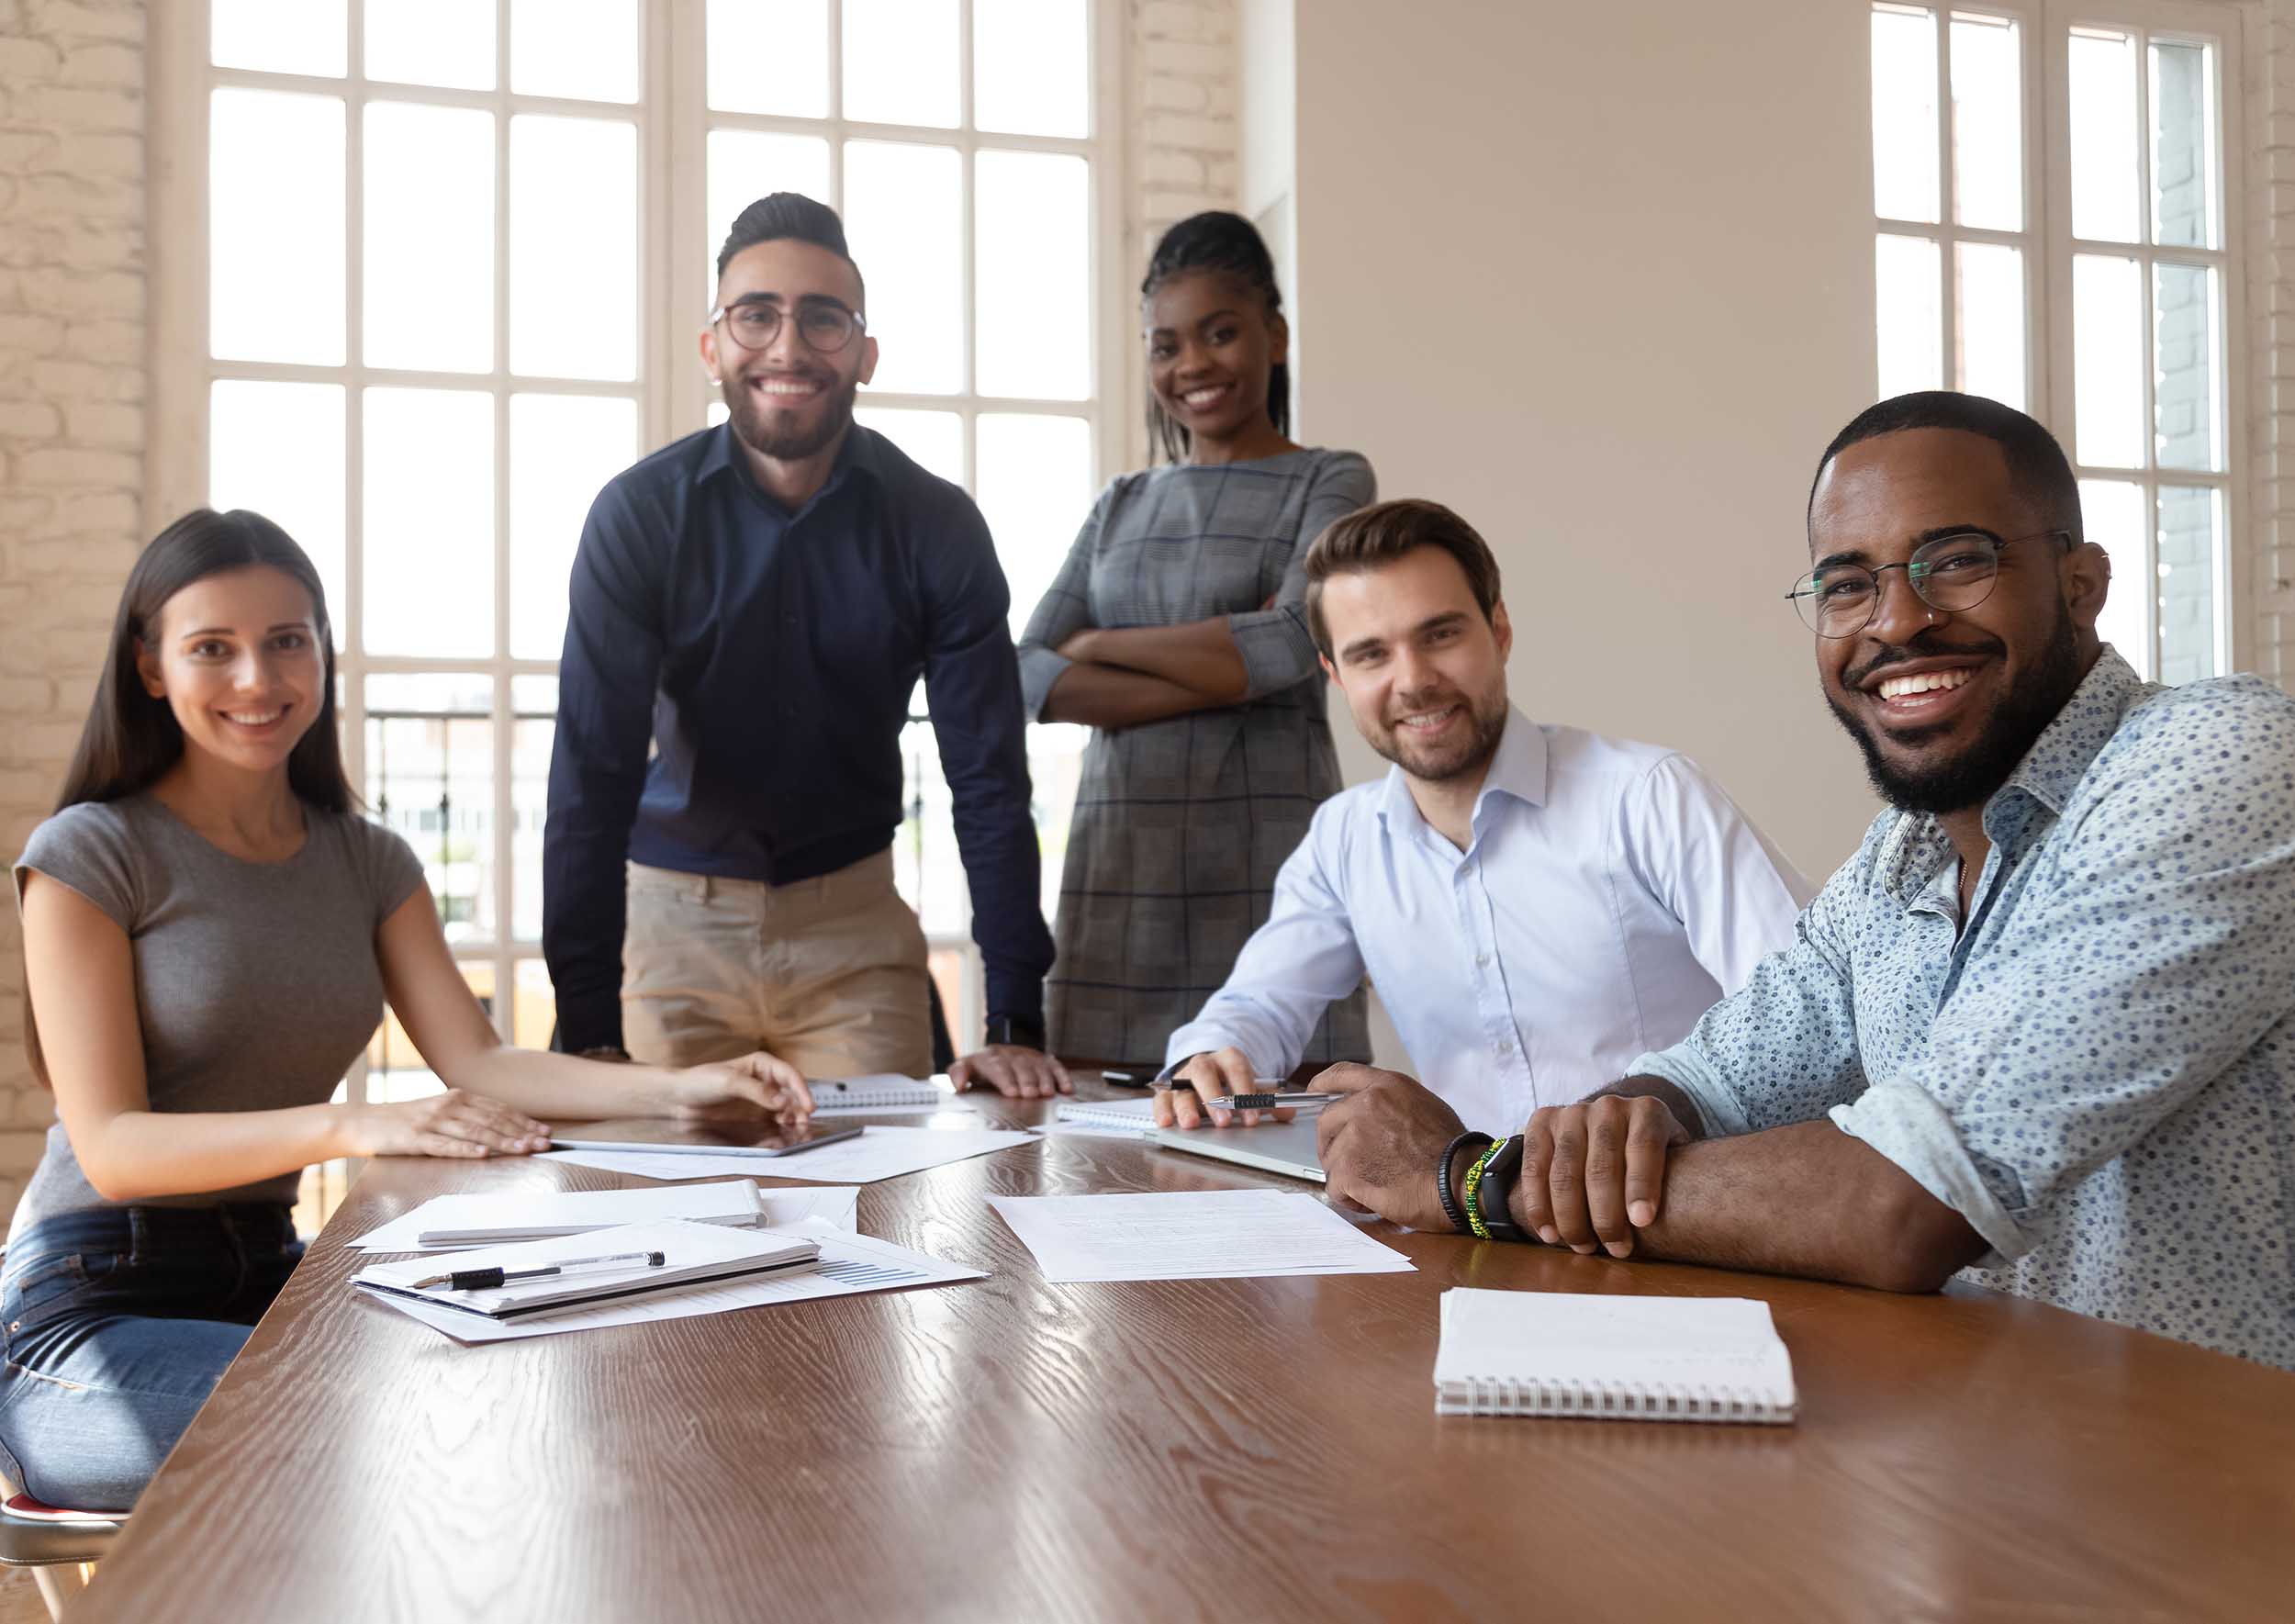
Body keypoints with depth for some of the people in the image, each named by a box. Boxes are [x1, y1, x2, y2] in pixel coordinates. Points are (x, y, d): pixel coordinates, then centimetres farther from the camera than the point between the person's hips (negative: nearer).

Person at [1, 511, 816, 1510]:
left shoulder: (368, 862, 9)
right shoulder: (89, 855, -8)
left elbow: (477, 1062, -2)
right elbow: (112, 1146, -16)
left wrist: (676, 1089, -19)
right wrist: (350, 1127, -33)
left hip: (267, 1276, 5)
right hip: (90, 1315, -5)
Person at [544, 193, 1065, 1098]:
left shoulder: (937, 527, -10)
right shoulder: (640, 513, -12)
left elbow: (989, 780, -10)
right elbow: (593, 776, -15)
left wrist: (1016, 1023, -16)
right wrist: (589, 1033, -23)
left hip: (854, 923, 1)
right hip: (674, 914, -1)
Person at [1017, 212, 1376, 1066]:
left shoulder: (1330, 482, 6)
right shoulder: (1121, 505, 17)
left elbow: (1297, 642, -12)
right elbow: (1028, 677, 3)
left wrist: (1101, 646, -1)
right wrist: (1224, 674, -9)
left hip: (1267, 858, -3)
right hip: (1120, 860, 4)